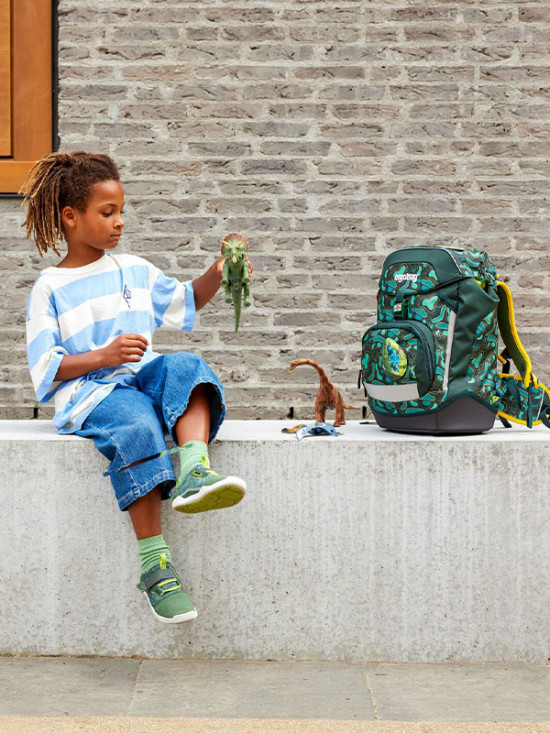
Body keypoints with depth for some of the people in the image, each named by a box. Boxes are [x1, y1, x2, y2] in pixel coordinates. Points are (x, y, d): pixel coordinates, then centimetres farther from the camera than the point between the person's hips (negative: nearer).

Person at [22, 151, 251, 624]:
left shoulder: (134, 270, 19)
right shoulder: (50, 289, 4)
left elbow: (186, 302, 31)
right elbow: (46, 370, -2)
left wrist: (216, 276, 11)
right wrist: (104, 356, -16)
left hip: (143, 376, 5)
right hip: (89, 392, -5)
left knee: (185, 366, -29)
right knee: (136, 427, -37)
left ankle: (192, 471, -51)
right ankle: (154, 564, -35)